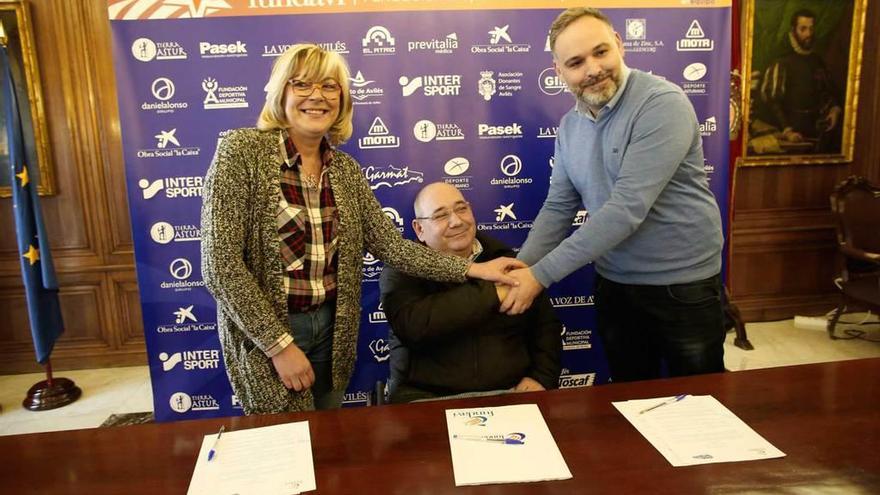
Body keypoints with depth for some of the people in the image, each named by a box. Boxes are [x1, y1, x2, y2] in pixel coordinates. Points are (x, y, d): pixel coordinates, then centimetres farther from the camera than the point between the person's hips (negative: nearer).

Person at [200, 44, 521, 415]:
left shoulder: (346, 169, 4)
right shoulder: (242, 151, -13)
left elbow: (390, 245, 3)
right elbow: (221, 263, -17)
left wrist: (470, 269, -4)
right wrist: (280, 344, -18)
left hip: (332, 326, 5)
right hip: (266, 331, -5)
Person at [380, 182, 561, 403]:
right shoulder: (402, 270, -1)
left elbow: (546, 324, 14)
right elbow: (412, 327, -20)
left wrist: (541, 378, -3)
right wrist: (491, 293, -17)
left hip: (511, 393, 3)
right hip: (428, 397, -3)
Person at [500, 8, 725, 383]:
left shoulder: (662, 104, -21)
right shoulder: (569, 125, 1)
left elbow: (627, 208, -28)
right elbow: (558, 207, 4)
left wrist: (541, 275, -27)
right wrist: (520, 268, -11)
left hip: (682, 286, -5)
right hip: (614, 285, 6)